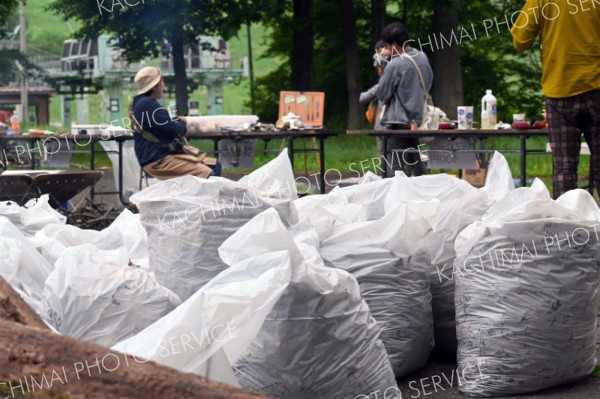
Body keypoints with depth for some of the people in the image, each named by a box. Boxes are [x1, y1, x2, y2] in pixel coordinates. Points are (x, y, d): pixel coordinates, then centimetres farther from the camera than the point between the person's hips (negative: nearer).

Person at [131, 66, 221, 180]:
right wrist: (182, 124, 6)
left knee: (215, 166, 9)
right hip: (158, 161, -11)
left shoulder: (141, 103, 18)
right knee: (207, 174, -24)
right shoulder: (148, 104, -16)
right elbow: (173, 129, -17)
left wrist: (178, 122, 4)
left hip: (162, 155, 11)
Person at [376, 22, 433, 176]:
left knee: (397, 165, -3)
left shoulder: (394, 65, -18)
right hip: (417, 117, 7)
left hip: (398, 120, -7)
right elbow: (428, 83, 16)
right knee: (415, 161, 17)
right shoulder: (422, 58, 3)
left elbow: (382, 94, -9)